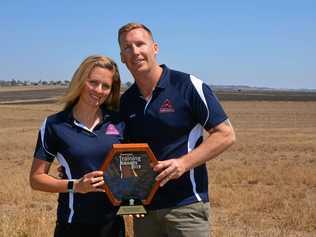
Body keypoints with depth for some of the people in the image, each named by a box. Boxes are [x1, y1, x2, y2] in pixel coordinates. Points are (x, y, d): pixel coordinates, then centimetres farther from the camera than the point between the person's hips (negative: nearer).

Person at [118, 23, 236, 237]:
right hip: (143, 207, 5)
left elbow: (226, 135, -9)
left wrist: (183, 163, -19)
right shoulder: (125, 102, 8)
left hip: (185, 205, -5)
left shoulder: (188, 86, -7)